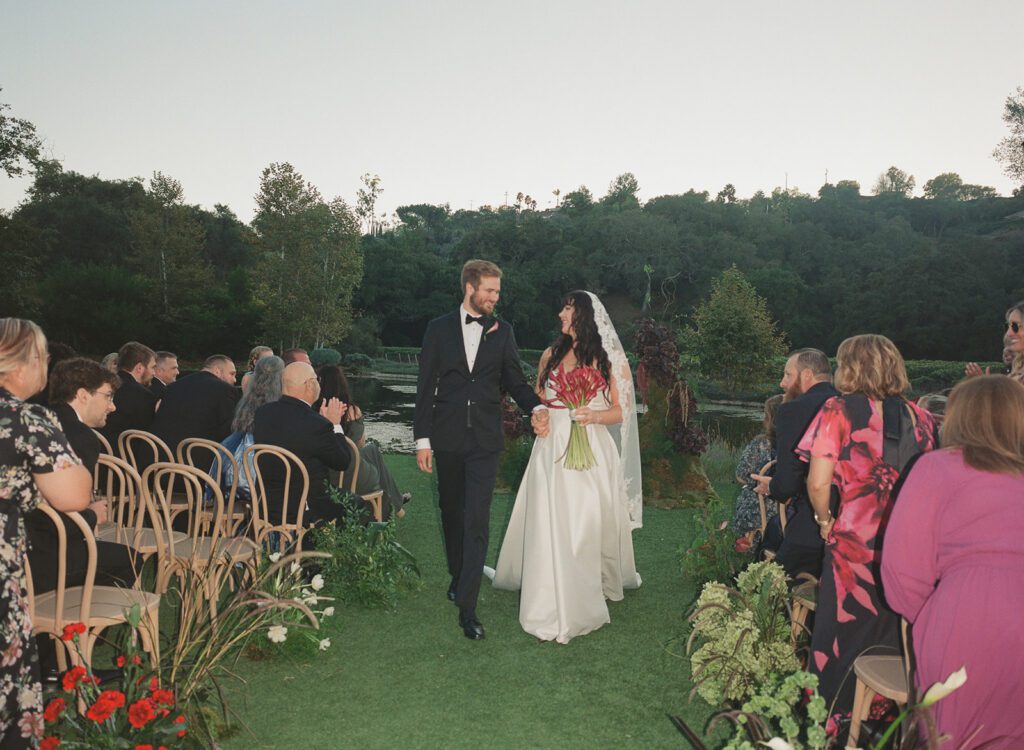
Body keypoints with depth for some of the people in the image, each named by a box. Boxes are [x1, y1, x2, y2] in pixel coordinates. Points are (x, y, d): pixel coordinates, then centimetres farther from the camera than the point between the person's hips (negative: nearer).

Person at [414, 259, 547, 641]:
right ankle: (458, 575, 38)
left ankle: (467, 606, -4)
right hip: (447, 438, 1)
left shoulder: (502, 331, 5)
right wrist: (423, 438, -3)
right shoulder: (439, 328, 2)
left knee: (477, 521, -7)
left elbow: (514, 380, 9)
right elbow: (425, 387, 1)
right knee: (452, 514, 15)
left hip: (485, 440, -1)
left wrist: (536, 407, -12)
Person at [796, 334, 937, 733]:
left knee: (844, 635, 11)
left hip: (854, 542, -4)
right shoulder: (919, 416, 3)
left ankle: (833, 719, 24)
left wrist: (825, 521, 2)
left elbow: (818, 482, -14)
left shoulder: (839, 411, -9)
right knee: (894, 638, 20)